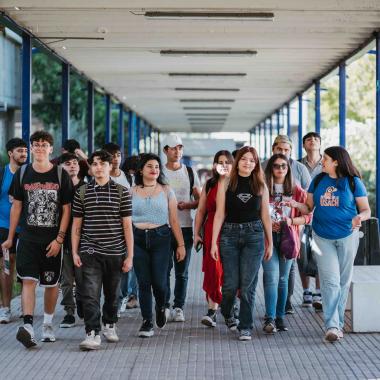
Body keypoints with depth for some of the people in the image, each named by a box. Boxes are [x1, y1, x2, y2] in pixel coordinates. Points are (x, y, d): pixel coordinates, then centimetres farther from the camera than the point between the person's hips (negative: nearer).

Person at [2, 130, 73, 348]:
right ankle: (28, 326, -22)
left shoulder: (61, 176, -1)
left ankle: (48, 324, 25)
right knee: (28, 281, -13)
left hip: (53, 240, 0)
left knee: (52, 283, 8)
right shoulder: (22, 174, 4)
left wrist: (59, 239, -8)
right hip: (28, 238, 0)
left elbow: (66, 210, -1)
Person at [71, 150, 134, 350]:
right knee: (90, 294, -10)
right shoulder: (82, 192, 5)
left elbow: (127, 225, 2)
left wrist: (130, 256, -1)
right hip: (90, 252, 0)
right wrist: (74, 252, 2)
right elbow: (76, 224, 8)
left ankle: (109, 325, 34)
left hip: (115, 253, 1)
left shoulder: (122, 192, 2)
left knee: (112, 293, 13)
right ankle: (92, 334, -11)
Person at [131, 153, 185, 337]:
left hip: (161, 237, -1)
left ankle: (161, 307, 27)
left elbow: (174, 220, 8)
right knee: (143, 282, 0)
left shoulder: (166, 191, 8)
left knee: (159, 281, -6)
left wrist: (181, 244, 3)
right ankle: (147, 322, 9)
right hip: (138, 239, 1)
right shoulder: (132, 192, 8)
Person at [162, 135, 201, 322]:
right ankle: (164, 306, 6)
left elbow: (200, 200, 12)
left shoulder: (190, 172, 10)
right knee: (164, 268, -2)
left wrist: (188, 205, -8)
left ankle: (178, 307, 10)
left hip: (185, 227, 2)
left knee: (182, 271, 4)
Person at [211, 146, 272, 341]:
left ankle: (245, 327, 6)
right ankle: (227, 314, 30)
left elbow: (265, 216, 9)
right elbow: (220, 214, 1)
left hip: (254, 236, 1)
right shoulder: (226, 184, 2)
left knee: (248, 284, -3)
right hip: (230, 234, -1)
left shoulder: (260, 186, 6)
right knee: (231, 283, 0)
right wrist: (214, 242, -3)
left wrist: (270, 244, 9)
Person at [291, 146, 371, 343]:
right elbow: (309, 208, 9)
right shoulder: (318, 181, 5)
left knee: (343, 282, 8)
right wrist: (296, 205, -11)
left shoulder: (353, 182, -3)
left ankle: (338, 324, 19)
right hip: (322, 238, 1)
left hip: (347, 237, -1)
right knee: (330, 281, -8)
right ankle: (332, 326, -13)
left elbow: (366, 210, -1)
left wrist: (360, 217, -24)